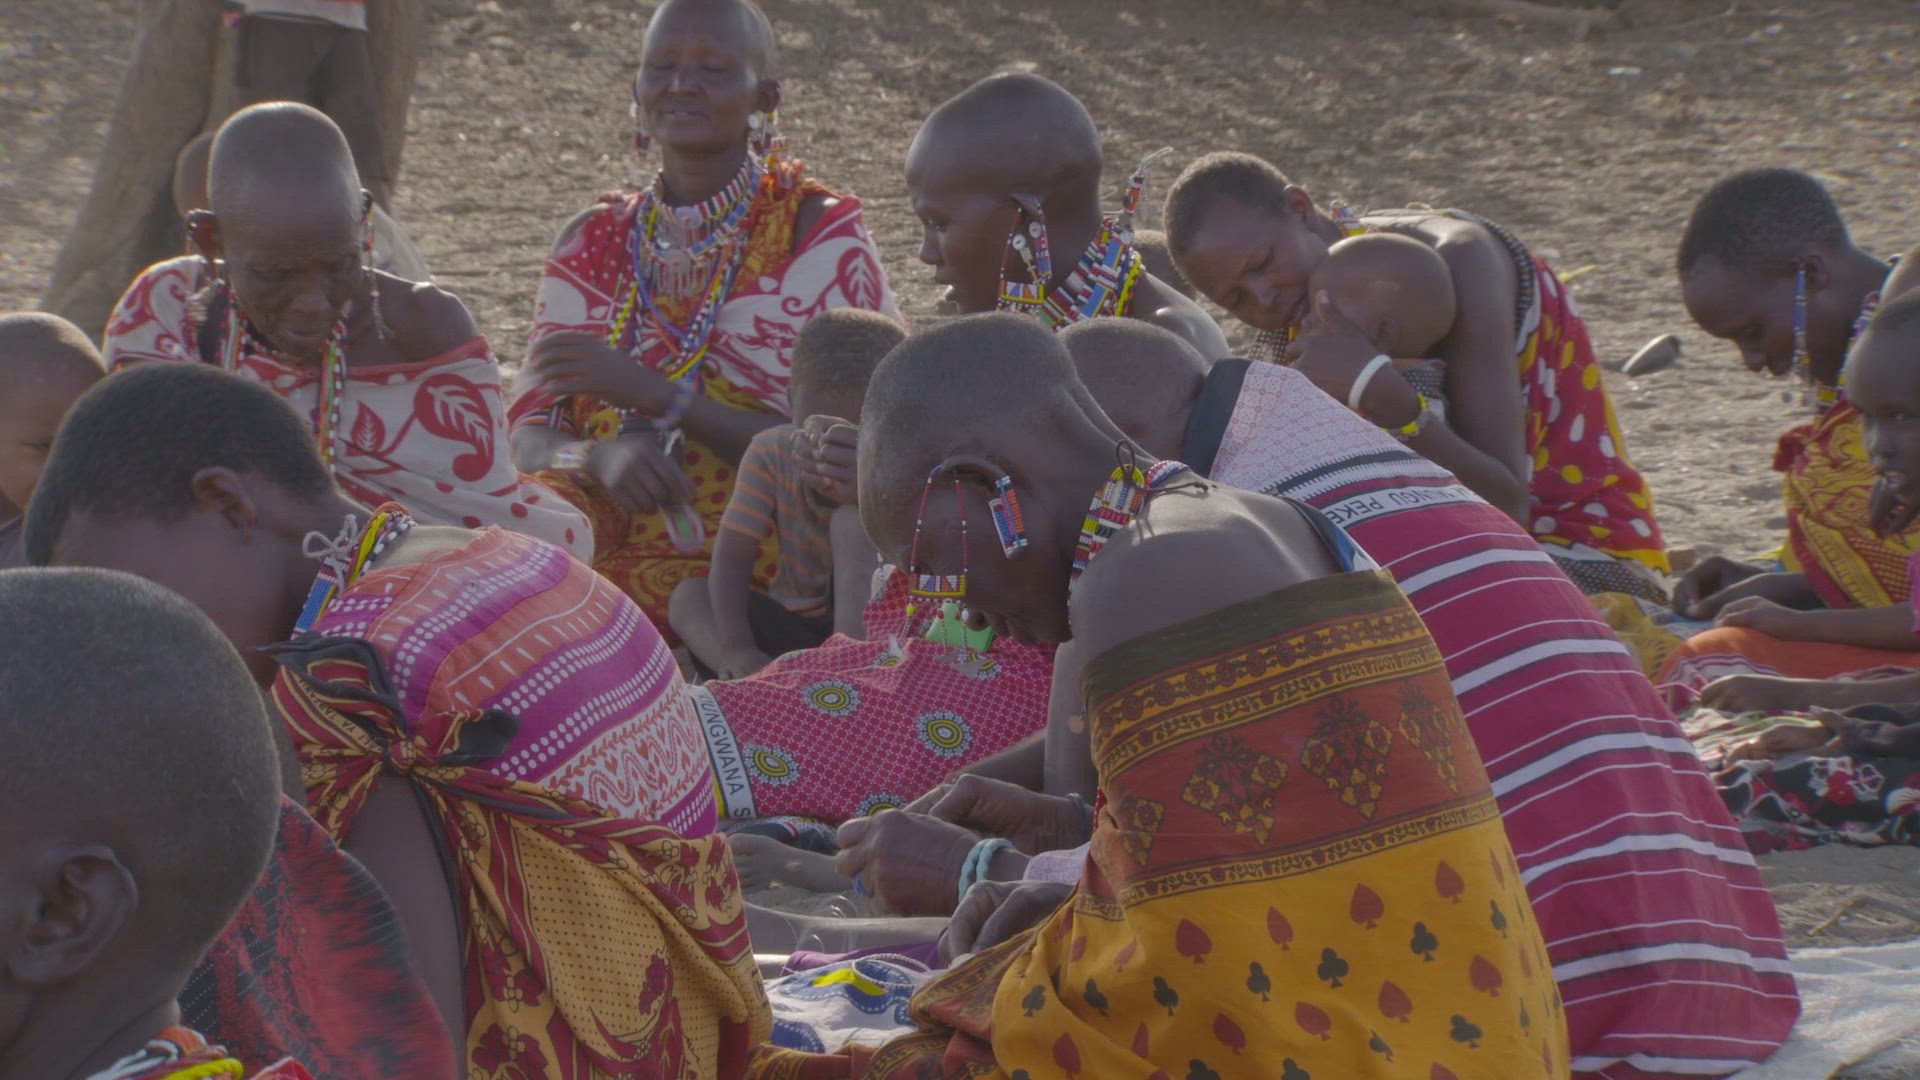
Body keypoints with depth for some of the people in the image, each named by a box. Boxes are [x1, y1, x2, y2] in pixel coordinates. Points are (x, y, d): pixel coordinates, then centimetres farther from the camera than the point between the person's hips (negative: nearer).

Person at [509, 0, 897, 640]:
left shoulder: (820, 235, 1)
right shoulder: (593, 244, 14)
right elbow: (530, 438, 10)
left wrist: (652, 393, -16)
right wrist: (602, 457, -15)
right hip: (610, 554, 4)